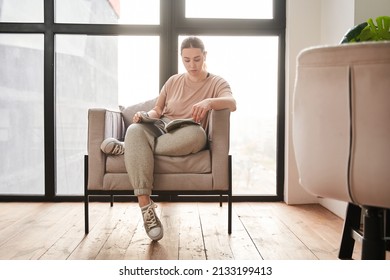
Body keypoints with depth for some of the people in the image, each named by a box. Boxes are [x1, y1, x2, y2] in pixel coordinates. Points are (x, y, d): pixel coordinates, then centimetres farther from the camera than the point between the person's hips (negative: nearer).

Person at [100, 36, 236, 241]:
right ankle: (146, 209, -39)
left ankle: (127, 148, -22)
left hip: (185, 139, -2)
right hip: (159, 131, 3)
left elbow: (232, 103, -11)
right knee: (134, 129, -32)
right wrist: (145, 116, -8)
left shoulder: (216, 83, 9)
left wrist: (209, 102, -33)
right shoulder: (174, 81, 19)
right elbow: (157, 110, 16)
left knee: (196, 133, -40)